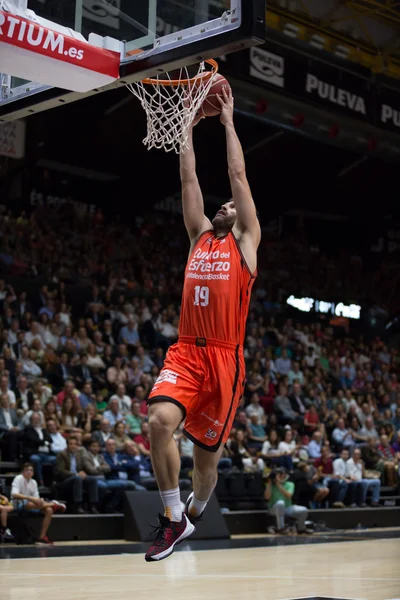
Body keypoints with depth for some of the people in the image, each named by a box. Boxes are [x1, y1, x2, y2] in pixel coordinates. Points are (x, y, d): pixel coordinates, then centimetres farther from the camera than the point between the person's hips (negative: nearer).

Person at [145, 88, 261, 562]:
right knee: (160, 420, -25)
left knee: (207, 455, 5)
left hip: (224, 359, -2)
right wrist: (189, 123, 16)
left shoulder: (245, 241, 9)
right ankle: (172, 518, -10)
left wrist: (228, 122, 11)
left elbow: (238, 175, 7)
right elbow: (188, 178, 16)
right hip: (185, 352, 2)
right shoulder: (199, 236, 18)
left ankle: (192, 515, 35)